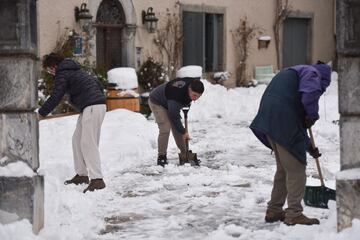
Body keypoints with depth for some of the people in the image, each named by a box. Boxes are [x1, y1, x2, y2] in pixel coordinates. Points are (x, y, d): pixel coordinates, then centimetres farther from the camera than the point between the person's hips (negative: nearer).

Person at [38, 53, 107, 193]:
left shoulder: (62, 74, -5)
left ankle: (97, 180, -21)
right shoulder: (74, 70, 23)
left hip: (92, 107, -10)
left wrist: (41, 113, -3)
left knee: (88, 143, -14)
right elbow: (97, 83, 25)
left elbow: (55, 97, -11)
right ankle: (81, 175, 19)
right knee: (77, 140, 14)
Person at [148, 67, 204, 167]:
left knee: (177, 128, 5)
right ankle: (161, 157, -11)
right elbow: (174, 117, -35)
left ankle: (185, 154, 15)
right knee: (165, 129, -19)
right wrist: (183, 132, -25)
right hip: (157, 102, -8)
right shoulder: (177, 94, -43)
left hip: (169, 102, 8)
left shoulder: (193, 83, -20)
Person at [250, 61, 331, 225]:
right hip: (283, 122, -9)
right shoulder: (312, 73, 3)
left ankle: (273, 211, 27)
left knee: (283, 168, 20)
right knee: (296, 169, -1)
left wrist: (308, 147, 34)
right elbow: (310, 93, -23)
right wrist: (313, 115, -3)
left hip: (268, 122, 9)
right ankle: (294, 214, 2)